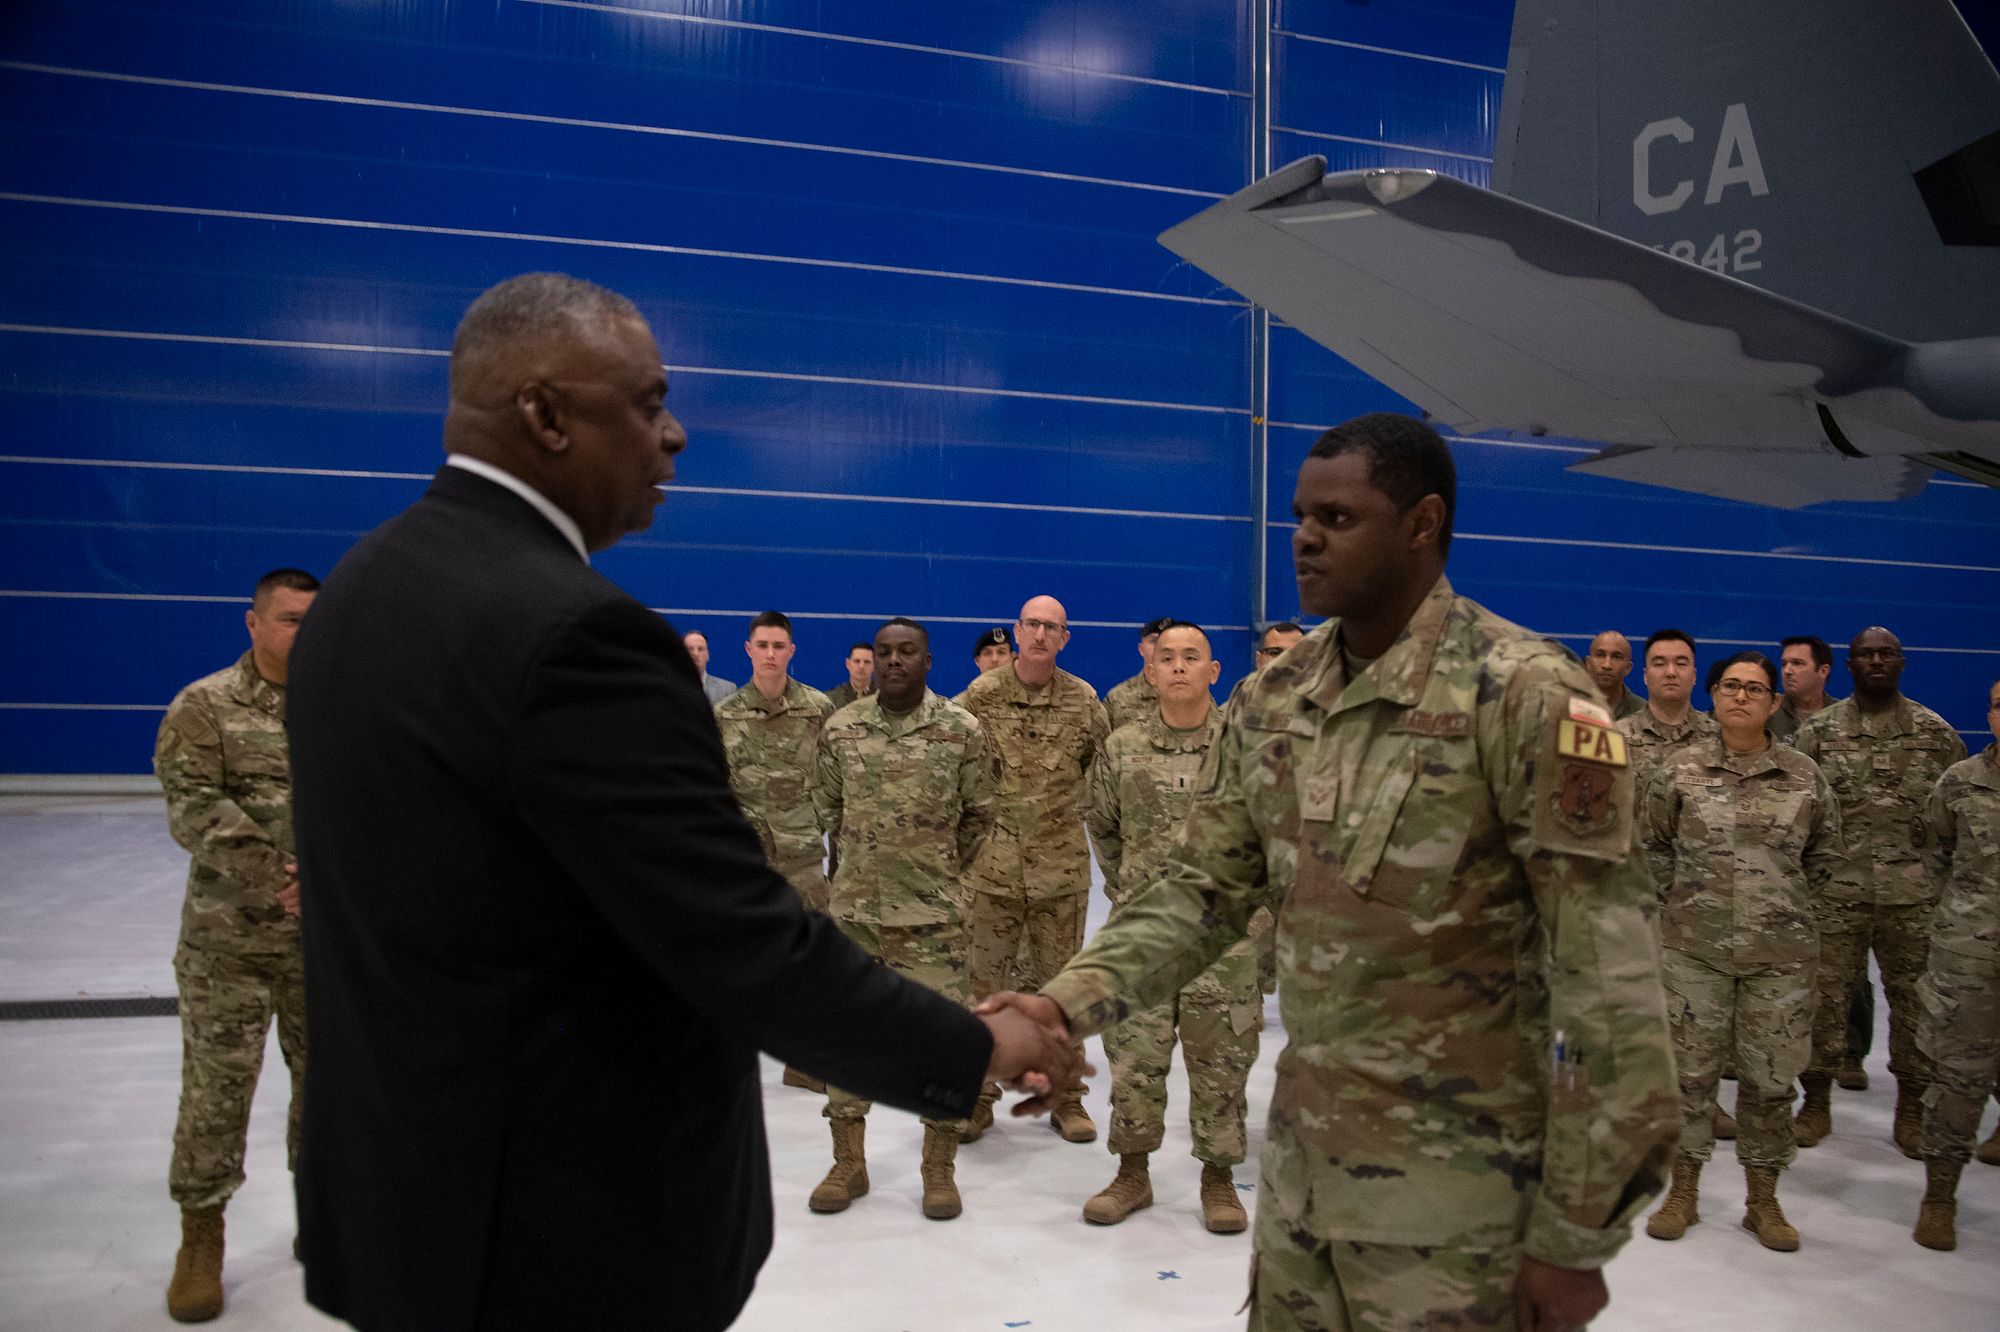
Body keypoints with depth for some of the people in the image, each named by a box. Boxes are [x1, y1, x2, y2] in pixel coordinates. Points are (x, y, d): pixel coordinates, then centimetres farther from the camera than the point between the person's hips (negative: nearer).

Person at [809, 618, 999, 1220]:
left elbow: (980, 813, 4)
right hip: (854, 905, 3)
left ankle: (940, 1168, 18)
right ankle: (848, 1162, 25)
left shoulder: (962, 730, -6)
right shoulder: (841, 727, 1)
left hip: (932, 912, -2)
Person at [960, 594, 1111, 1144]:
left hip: (1062, 865, 1)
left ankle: (1067, 1097, 22)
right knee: (982, 980, 6)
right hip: (992, 863, -1)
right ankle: (978, 1094, 19)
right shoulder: (981, 694, -2)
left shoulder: (1083, 699, 2)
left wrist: (1081, 814, 8)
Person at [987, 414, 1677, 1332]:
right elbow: (1201, 889, 4)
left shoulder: (1525, 697, -16)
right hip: (1298, 1167, 6)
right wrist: (1067, 1002, -12)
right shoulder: (1271, 704, 3)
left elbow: (1607, 976, -17)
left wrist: (1574, 1231, -15)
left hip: (1459, 1197, -6)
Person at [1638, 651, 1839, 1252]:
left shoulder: (1805, 776, 1)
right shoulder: (1680, 769, -1)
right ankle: (1683, 1192, 21)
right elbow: (1652, 842, 9)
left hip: (1780, 953, 1)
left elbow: (1825, 849, 14)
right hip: (1694, 948, -1)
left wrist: (1787, 903, 10)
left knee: (1770, 1074, 8)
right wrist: (1682, 898, 5)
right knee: (1690, 1068, 7)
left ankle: (1763, 1201, 25)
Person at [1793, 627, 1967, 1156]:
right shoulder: (1817, 731, 3)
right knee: (1826, 994, 4)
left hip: (1914, 894, 1)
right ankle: (1816, 1101, 17)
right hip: (1836, 890, -1)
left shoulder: (1937, 733, 6)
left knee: (1914, 998, 8)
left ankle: (1912, 1108, 22)